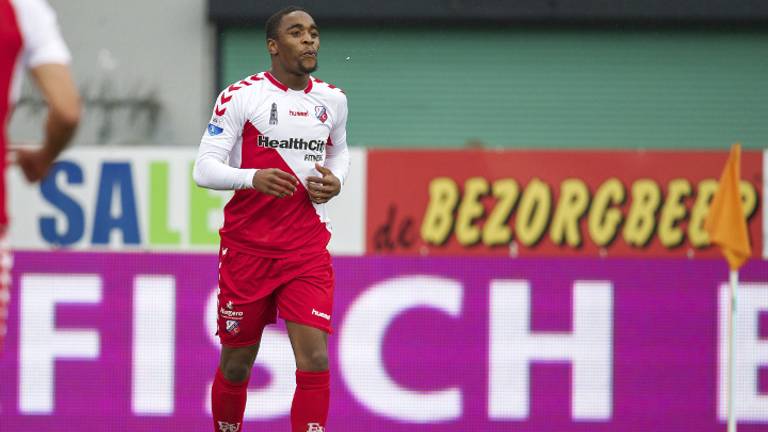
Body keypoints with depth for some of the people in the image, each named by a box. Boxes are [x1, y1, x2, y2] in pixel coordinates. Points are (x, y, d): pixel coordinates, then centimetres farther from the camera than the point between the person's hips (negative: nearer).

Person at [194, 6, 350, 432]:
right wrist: (253, 178, -28)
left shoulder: (332, 100, 7)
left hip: (308, 249, 2)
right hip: (247, 247, -2)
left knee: (314, 359, -14)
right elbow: (203, 169, -9)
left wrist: (335, 180, 4)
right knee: (236, 363, 8)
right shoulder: (241, 95, -6)